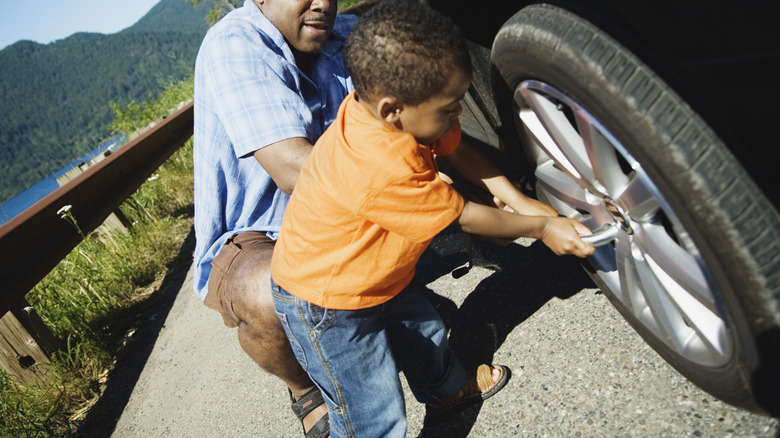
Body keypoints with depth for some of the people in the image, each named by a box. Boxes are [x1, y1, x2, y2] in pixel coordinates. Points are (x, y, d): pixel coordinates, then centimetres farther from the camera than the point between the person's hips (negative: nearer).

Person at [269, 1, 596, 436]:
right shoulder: (382, 170, -40)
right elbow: (463, 217, -25)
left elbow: (456, 147, 3)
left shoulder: (396, 111, -14)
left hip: (380, 272, 9)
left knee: (425, 333, 27)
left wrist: (516, 199, -4)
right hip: (328, 308, -8)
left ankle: (447, 391, 56)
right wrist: (541, 227, -11)